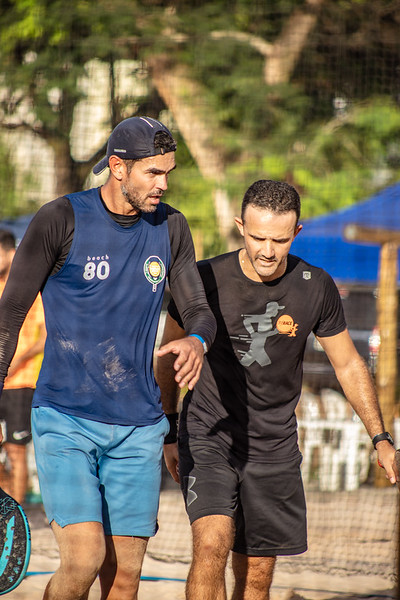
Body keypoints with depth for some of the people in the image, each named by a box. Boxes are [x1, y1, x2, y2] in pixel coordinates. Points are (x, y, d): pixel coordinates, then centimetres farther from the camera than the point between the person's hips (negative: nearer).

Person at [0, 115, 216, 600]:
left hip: (138, 428, 4)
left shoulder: (170, 228, 7)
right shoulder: (60, 220, -7)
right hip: (64, 421, -4)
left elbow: (197, 308, 12)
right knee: (83, 559, -17)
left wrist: (196, 341, -13)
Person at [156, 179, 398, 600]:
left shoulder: (315, 288, -6)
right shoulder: (204, 279, -11)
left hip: (274, 448, 3)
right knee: (211, 545, -23)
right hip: (207, 436, -2)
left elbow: (348, 365, 8)